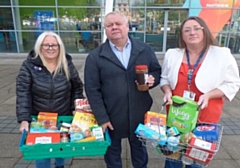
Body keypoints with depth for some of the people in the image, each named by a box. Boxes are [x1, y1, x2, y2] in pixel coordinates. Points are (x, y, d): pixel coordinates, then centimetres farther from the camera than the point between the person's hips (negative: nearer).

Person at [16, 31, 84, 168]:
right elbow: (23, 94, -14)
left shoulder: (67, 65, -5)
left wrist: (76, 109, -7)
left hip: (65, 118, 2)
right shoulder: (29, 65, -11)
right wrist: (24, 119, -21)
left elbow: (77, 87, 2)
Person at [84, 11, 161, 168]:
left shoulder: (145, 50, -1)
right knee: (112, 151, 22)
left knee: (139, 148, 24)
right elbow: (92, 90, -8)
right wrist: (102, 118, -10)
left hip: (140, 114, 2)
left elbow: (157, 71, 8)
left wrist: (152, 79, -17)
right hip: (111, 116, -1)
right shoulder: (95, 56, -7)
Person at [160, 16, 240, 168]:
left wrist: (208, 95, -19)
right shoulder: (172, 54, 0)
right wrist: (167, 91, -10)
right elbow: (164, 78, 11)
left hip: (205, 119, -2)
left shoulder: (222, 55, -9)